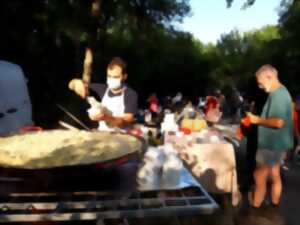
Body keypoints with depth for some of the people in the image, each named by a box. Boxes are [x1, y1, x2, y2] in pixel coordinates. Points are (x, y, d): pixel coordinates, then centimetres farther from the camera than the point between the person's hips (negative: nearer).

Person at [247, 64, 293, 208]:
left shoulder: (278, 94, -21)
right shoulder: (280, 92, 11)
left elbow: (278, 122, -28)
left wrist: (258, 120, -16)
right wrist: (259, 119, 9)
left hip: (272, 144, -10)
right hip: (275, 143, 10)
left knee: (259, 177, -1)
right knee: (274, 176, 19)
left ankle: (254, 209, 11)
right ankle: (274, 207, 32)